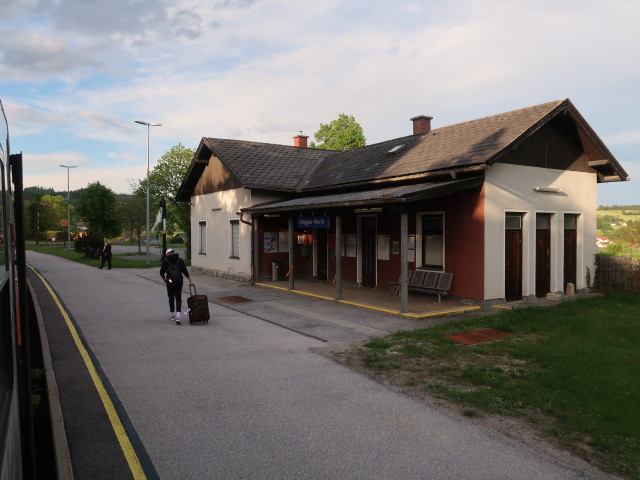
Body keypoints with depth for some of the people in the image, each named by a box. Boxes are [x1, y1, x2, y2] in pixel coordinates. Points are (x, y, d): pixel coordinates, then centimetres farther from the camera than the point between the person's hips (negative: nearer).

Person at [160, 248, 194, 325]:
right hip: (179, 282, 1)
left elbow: (162, 272, 0)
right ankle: (177, 317, -14)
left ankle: (172, 315, 25)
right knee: (178, 299, 0)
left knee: (171, 299, 14)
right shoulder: (180, 260, 4)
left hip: (170, 282, -1)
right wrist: (190, 281, 3)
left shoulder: (165, 261, -1)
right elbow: (185, 271, 1)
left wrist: (164, 279, 18)